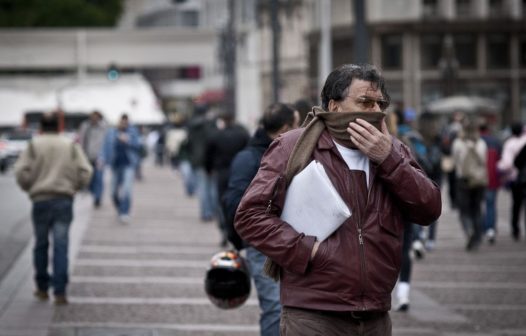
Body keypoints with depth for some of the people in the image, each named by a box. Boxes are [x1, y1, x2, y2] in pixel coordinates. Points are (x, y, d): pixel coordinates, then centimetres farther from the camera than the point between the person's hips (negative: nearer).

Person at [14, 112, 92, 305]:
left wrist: (29, 188, 12)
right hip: (64, 200, 0)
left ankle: (42, 289, 19)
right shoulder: (71, 146, 6)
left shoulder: (33, 146, 2)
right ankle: (59, 292, -9)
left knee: (41, 245, 12)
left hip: (41, 200, 0)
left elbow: (22, 172, -6)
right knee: (61, 246, -2)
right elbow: (85, 172, 0)